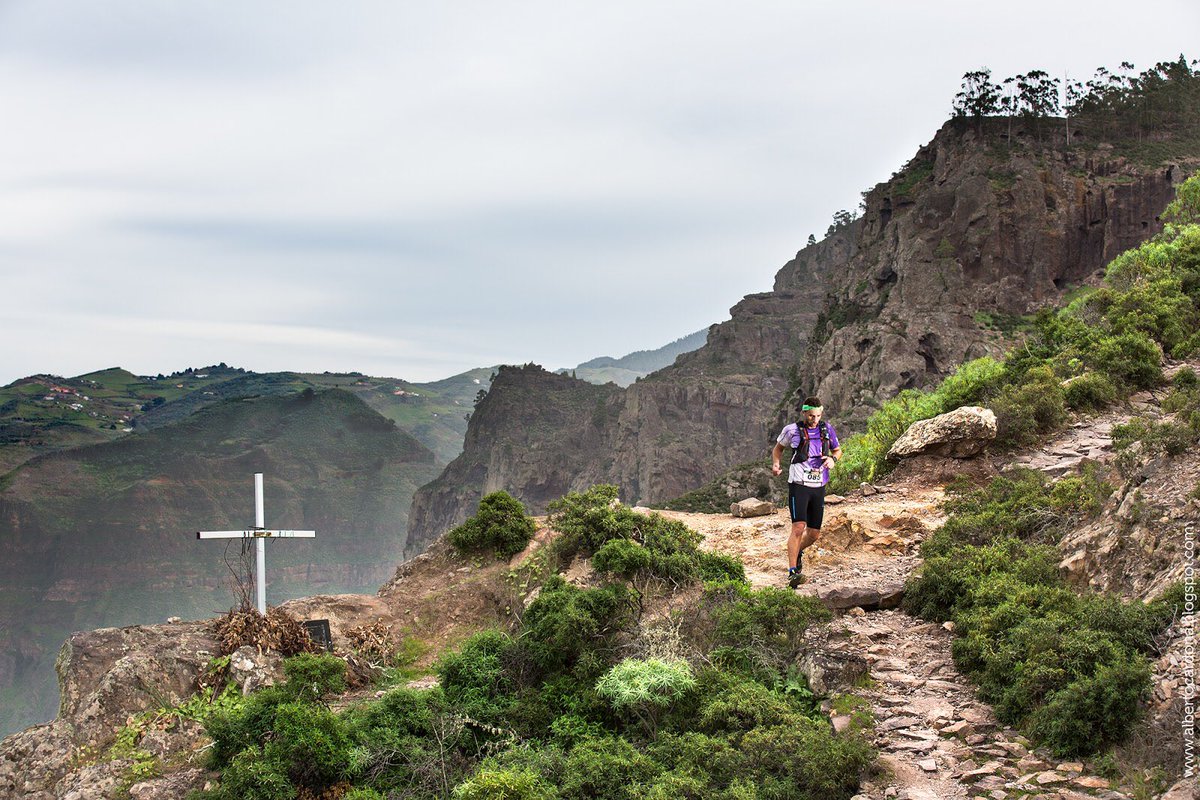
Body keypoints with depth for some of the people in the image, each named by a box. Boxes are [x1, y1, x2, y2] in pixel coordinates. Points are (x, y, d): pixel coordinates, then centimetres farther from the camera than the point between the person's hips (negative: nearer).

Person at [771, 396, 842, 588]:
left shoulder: (827, 429, 5)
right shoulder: (792, 430, -3)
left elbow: (838, 450, 19)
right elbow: (778, 448, 13)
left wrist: (833, 459, -4)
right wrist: (775, 464, -6)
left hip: (818, 487, 4)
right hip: (798, 486, -4)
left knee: (814, 534, 9)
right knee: (798, 527, -20)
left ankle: (798, 552, 41)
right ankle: (792, 572, -22)